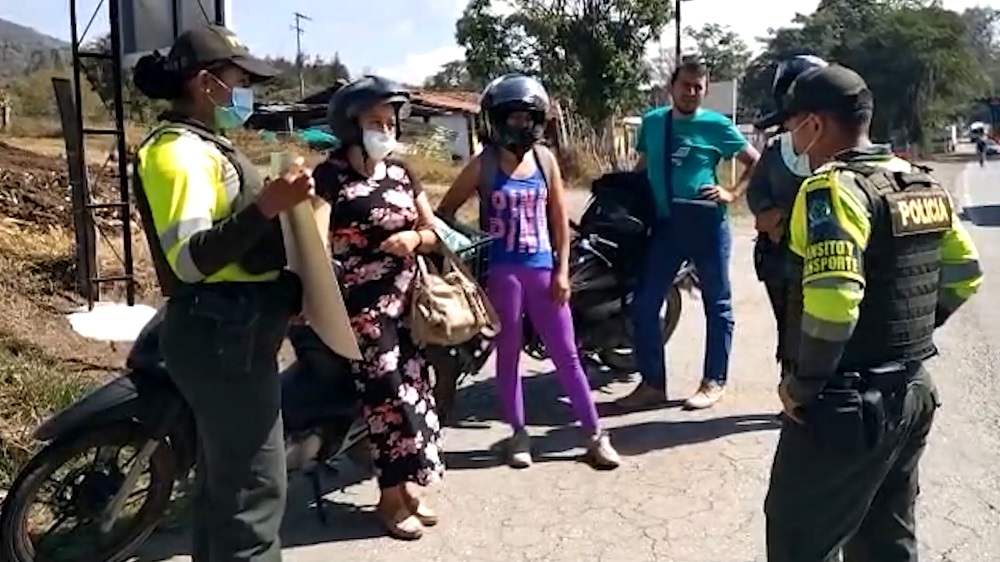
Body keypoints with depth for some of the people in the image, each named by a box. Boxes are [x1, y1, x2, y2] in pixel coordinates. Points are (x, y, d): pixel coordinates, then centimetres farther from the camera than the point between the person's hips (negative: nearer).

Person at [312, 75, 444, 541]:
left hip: (409, 300, 6)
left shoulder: (401, 172, 11)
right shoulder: (330, 176, -7)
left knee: (415, 391, 8)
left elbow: (433, 230, 15)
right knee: (390, 397, -4)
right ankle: (391, 499, 13)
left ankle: (409, 488, 24)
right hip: (362, 306, -6)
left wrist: (415, 237, -7)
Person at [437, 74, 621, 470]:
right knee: (508, 354, 8)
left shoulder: (545, 159, 5)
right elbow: (444, 211, 2)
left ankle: (595, 434, 15)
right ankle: (519, 434, 22)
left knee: (566, 354, 6)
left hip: (543, 269, 2)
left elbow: (560, 218, 7)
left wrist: (562, 270, 1)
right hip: (502, 271, -2)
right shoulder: (483, 165, -3)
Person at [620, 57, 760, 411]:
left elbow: (756, 162, 6)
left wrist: (733, 194, -6)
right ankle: (652, 383, 11)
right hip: (665, 223, 3)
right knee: (644, 304, 0)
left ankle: (714, 382, 20)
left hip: (706, 223, -3)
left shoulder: (717, 125, -2)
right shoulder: (651, 122, 8)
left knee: (717, 305, 7)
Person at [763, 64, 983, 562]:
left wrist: (802, 385, -18)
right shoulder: (924, 185, 9)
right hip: (913, 391, 9)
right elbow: (964, 275, 15)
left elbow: (833, 301, -31)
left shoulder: (834, 187, -19)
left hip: (848, 404, -9)